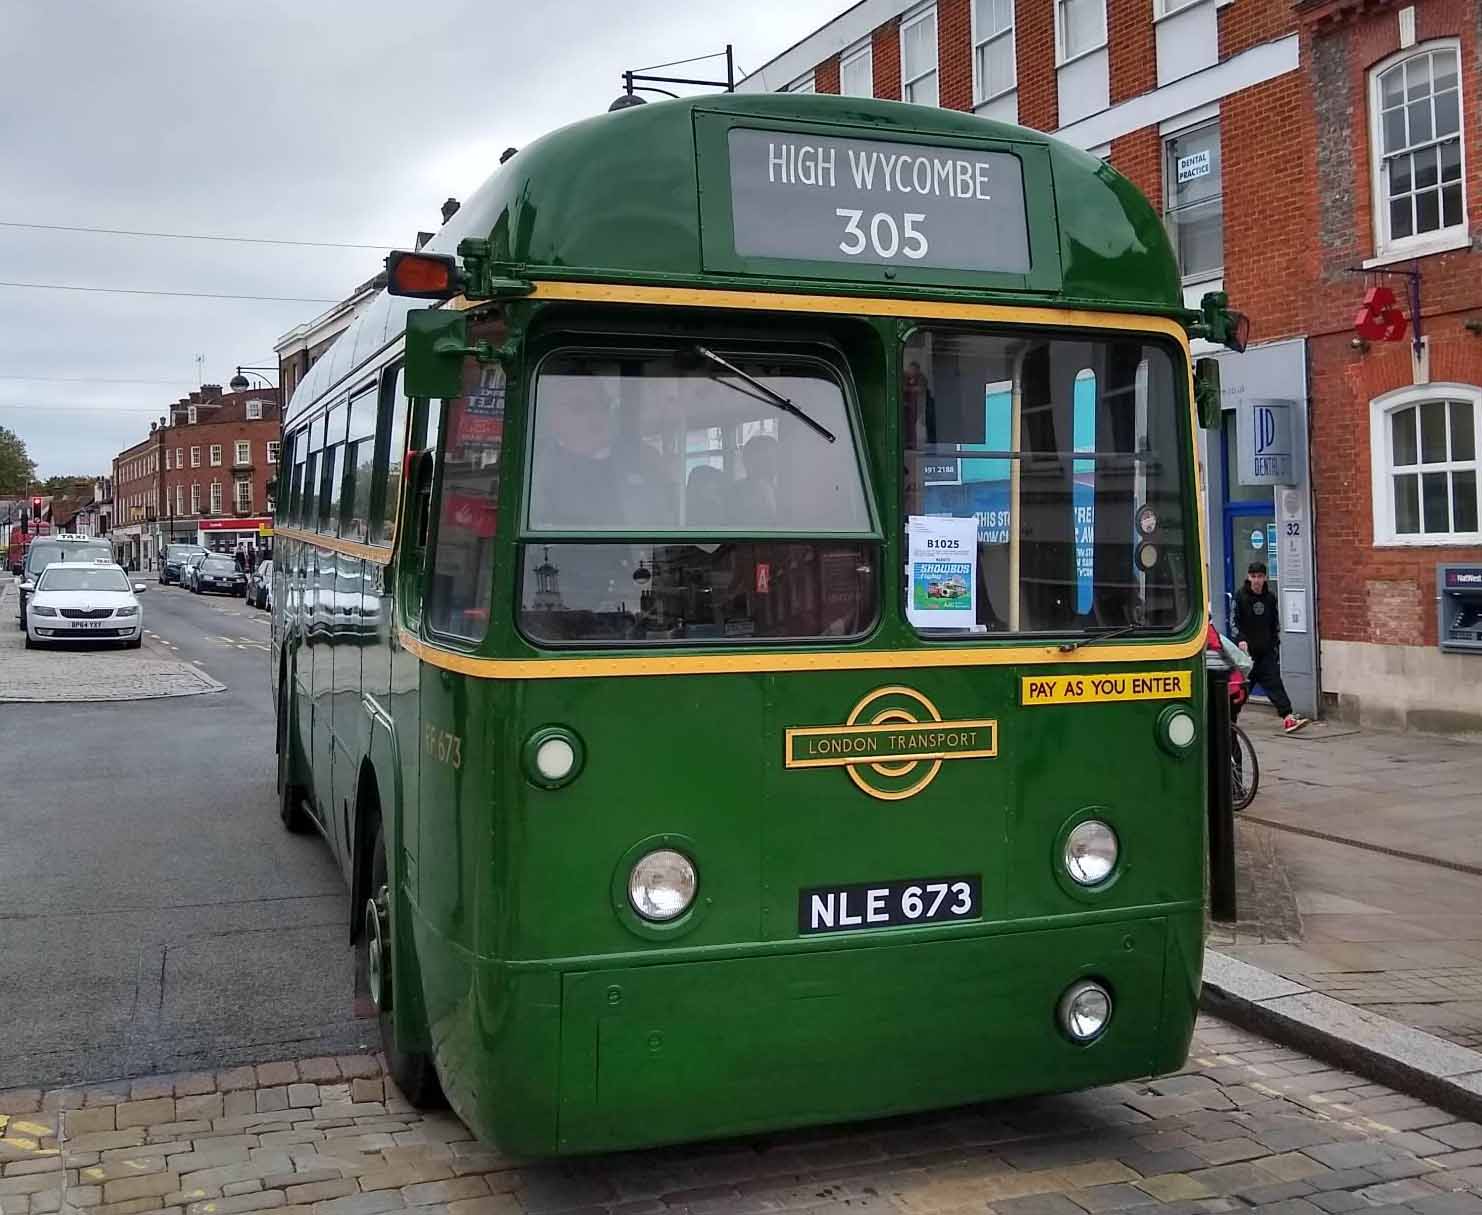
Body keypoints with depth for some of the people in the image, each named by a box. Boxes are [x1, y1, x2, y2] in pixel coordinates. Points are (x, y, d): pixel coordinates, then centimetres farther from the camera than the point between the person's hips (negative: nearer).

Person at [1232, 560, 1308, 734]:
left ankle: (1288, 717, -15)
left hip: (1267, 650, 3)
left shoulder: (1270, 598, 8)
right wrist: (1241, 639, -20)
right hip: (1246, 649, -3)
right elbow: (1234, 621, -6)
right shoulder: (1240, 596, -4)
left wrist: (1276, 644, 13)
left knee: (1274, 683, -7)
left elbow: (1276, 623, 17)